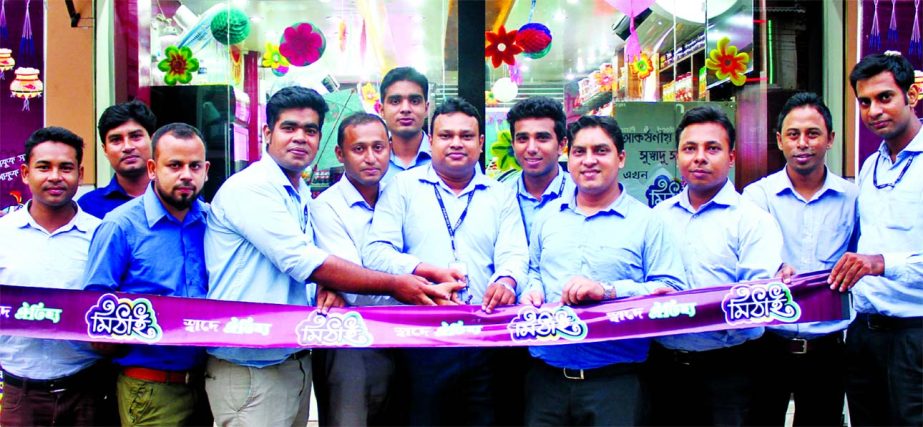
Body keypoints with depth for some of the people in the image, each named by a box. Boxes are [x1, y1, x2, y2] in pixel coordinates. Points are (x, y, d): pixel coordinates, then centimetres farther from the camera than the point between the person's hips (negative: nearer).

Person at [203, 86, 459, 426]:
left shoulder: (303, 195, 13)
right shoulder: (250, 188, -14)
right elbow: (304, 262, -21)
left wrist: (327, 289, -9)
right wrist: (395, 285, -19)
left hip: (297, 360, 8)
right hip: (250, 369, -8)